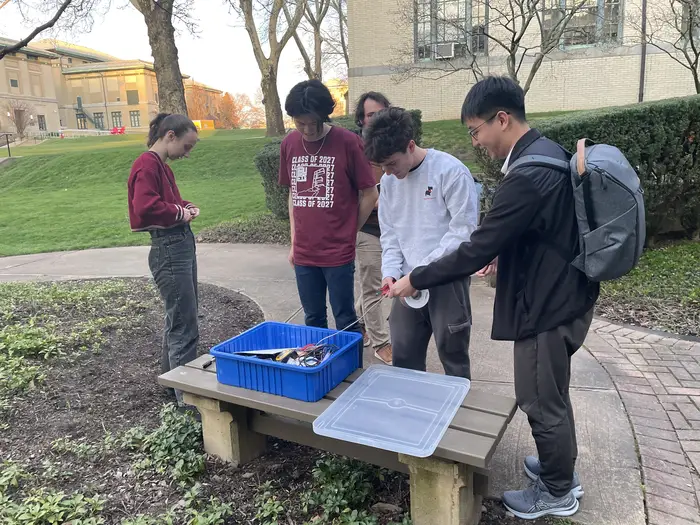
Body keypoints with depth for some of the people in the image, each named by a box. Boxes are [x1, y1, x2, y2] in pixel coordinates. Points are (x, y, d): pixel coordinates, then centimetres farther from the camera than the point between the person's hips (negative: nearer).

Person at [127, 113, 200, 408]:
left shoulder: (162, 166, 16)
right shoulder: (147, 165, -14)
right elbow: (145, 207, -28)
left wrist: (186, 207, 8)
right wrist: (180, 213, -14)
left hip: (183, 244, 11)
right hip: (169, 250, -11)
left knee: (178, 320, 20)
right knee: (184, 328, -6)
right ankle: (187, 396, 2)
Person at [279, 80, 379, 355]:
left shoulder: (348, 142, -10)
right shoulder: (289, 143, 5)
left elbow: (369, 194, -4)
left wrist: (348, 233, 3)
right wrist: (294, 242, 13)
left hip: (338, 253, -4)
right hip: (303, 253, 4)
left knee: (346, 321, 7)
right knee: (313, 320, 16)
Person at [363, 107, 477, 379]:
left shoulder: (451, 171, -13)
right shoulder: (388, 181, 7)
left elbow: (464, 231, -15)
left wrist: (422, 272, -17)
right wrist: (391, 272, -5)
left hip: (448, 280, -5)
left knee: (453, 356, 8)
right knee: (403, 356, 10)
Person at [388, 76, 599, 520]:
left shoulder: (528, 176, -28)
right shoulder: (547, 151, 4)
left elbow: (475, 252, -26)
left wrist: (416, 280, -16)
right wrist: (506, 253, 15)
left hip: (548, 304, -10)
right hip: (561, 292, 10)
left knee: (541, 400, 10)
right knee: (551, 394, 25)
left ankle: (558, 493, 32)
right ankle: (561, 466, 45)